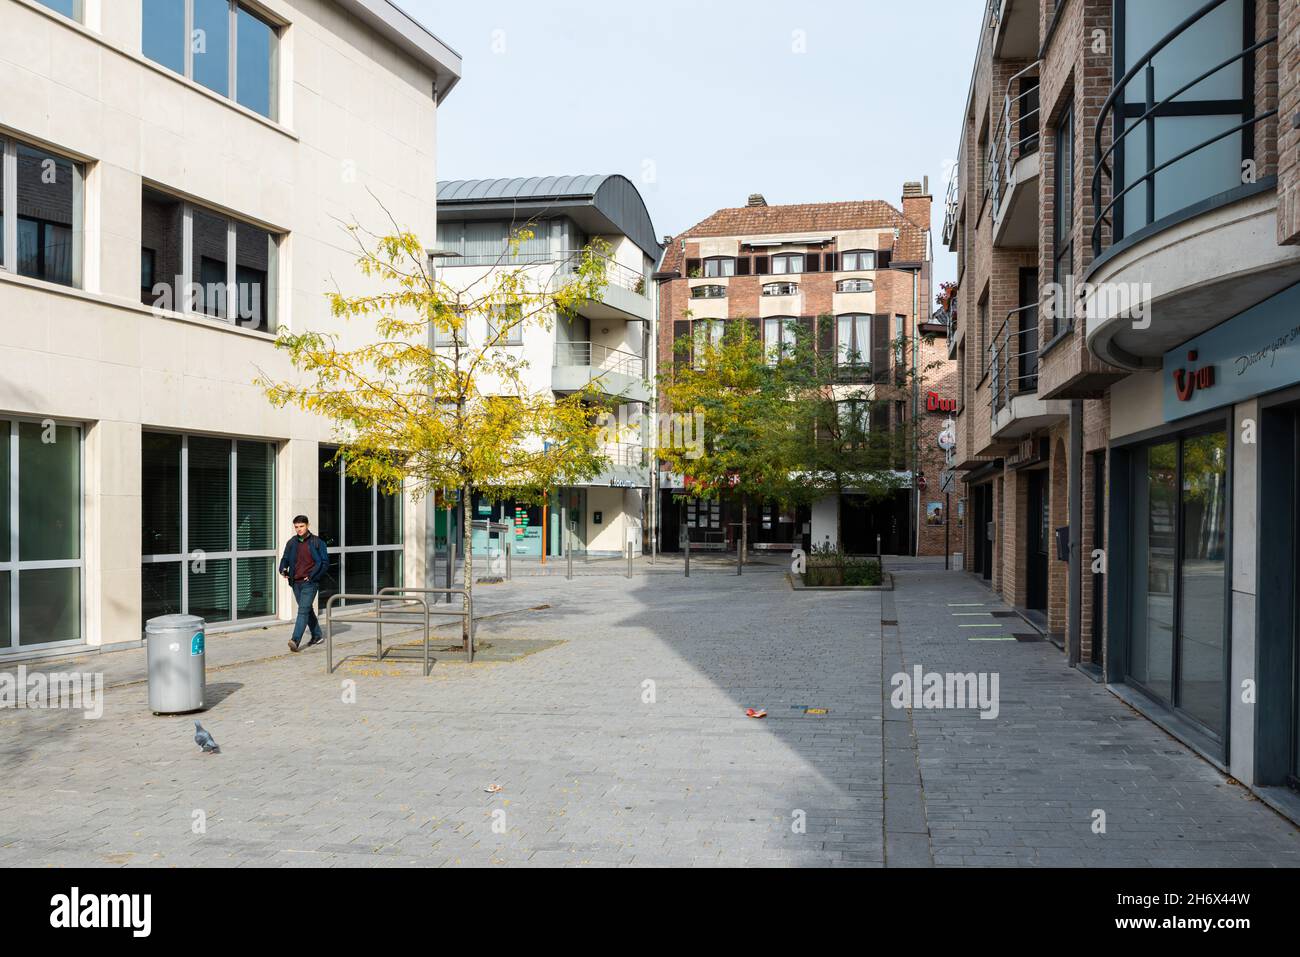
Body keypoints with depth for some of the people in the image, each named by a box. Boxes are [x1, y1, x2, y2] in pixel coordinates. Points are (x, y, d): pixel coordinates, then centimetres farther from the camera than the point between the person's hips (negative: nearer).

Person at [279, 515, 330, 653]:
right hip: (296, 583, 6)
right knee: (307, 610, 15)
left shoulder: (317, 542, -4)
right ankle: (317, 636, 30)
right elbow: (285, 559, 18)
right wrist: (283, 570, -4)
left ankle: (295, 640, -23)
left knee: (303, 610, -15)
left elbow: (325, 563, -4)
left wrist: (312, 576, -13)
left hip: (310, 583, -6)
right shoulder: (291, 543, 9)